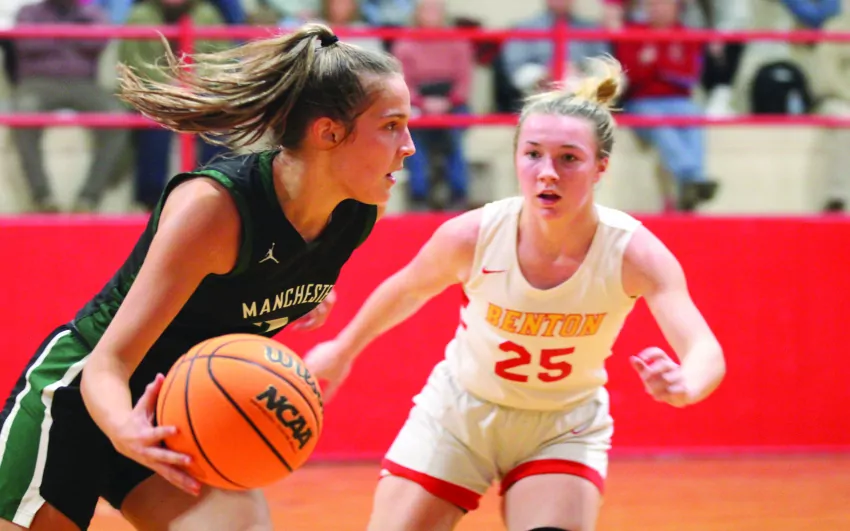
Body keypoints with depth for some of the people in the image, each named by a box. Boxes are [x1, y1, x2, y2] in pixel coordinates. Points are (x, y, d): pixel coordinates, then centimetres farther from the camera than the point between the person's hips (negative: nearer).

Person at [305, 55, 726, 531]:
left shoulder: (634, 252, -27)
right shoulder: (471, 236, -24)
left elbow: (706, 351, -39)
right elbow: (409, 290, -1)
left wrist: (684, 386, -63)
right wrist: (343, 350, 13)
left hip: (566, 427, -1)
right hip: (458, 412, 1)